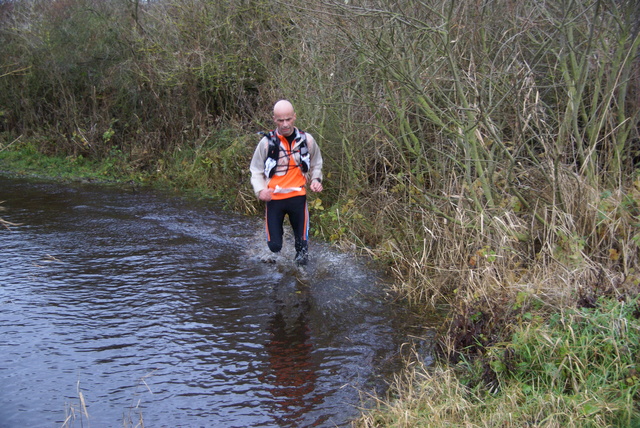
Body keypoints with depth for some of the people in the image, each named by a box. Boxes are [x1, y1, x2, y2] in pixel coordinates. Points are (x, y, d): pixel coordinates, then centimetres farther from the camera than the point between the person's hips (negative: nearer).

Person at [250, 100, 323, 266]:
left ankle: (301, 253, 36)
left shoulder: (307, 140, 2)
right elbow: (256, 171, 2)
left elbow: (316, 165, 18)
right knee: (274, 245, 0)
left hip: (298, 196, 1)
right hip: (274, 198, -1)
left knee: (302, 242, 3)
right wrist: (260, 190, -16)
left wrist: (316, 180, -1)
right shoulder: (267, 142, -5)